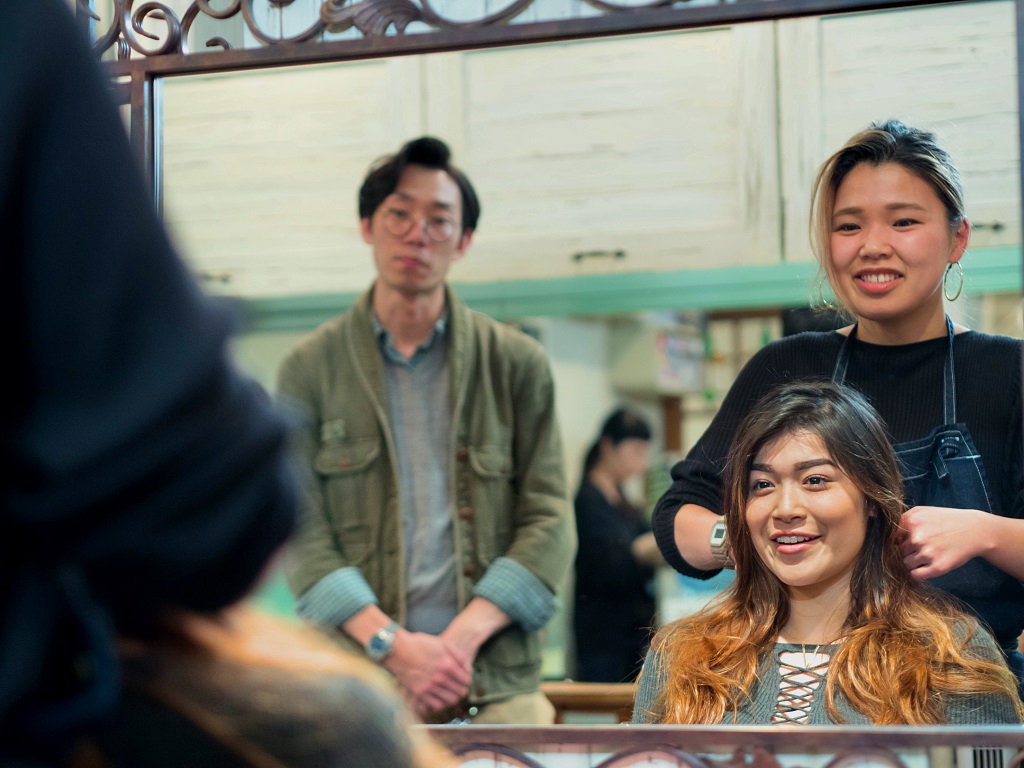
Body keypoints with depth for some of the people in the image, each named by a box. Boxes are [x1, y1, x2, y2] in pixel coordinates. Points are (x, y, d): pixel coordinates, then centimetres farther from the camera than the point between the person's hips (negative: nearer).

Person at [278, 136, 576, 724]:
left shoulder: (518, 364, 8)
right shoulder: (310, 369, 7)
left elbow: (549, 522, 3)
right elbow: (300, 532, 1)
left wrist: (463, 636, -11)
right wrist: (389, 643, -14)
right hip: (355, 681, 0)